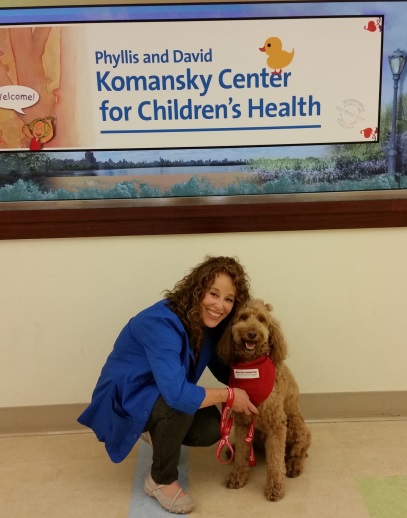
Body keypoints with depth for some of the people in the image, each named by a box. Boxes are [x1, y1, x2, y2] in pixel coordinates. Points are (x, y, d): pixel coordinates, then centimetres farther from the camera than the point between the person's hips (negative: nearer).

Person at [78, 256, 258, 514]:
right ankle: (161, 480, -7)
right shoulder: (162, 324, -36)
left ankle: (159, 433, 20)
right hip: (124, 397, -7)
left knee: (211, 430, -13)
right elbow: (177, 393, -45)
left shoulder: (209, 323, -10)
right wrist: (228, 395, -31)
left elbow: (223, 369, 3)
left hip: (162, 393, 7)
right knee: (178, 404, -35)